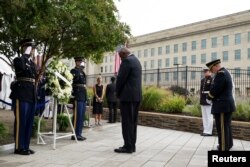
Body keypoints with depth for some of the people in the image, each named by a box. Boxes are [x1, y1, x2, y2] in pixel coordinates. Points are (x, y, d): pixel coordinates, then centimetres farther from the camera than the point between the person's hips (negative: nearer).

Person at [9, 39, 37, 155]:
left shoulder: (32, 63, 21)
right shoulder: (18, 60, -1)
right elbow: (21, 66, -28)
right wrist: (26, 54, -16)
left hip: (32, 95, 7)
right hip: (21, 95, -7)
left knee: (29, 122, 8)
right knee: (20, 122, -5)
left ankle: (25, 146, 16)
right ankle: (19, 147, 2)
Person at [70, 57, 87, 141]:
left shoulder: (82, 71, 21)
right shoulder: (73, 71, -5)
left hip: (83, 95, 9)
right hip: (77, 95, -9)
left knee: (81, 115, 10)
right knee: (77, 115, -8)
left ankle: (79, 133, 16)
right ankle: (75, 134, -4)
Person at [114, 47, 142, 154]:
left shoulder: (127, 61, -10)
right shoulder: (136, 60, 20)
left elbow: (121, 78, -13)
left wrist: (117, 93, 1)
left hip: (128, 96, -10)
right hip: (136, 95, 10)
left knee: (127, 122, -6)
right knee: (133, 121, 10)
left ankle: (128, 146, -3)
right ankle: (132, 145, 14)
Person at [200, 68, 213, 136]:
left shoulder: (212, 79, -7)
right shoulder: (202, 80, 16)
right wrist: (200, 99, 14)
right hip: (203, 101, 8)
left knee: (209, 116, -4)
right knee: (204, 116, 10)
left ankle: (209, 131, 0)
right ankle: (205, 130, 16)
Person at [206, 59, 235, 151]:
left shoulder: (220, 73, -17)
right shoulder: (225, 72, 15)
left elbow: (215, 89, -21)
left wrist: (209, 97, -3)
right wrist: (212, 96, 7)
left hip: (222, 106, -10)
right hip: (227, 104, 10)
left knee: (222, 128, -3)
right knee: (226, 126, 23)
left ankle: (223, 148, 5)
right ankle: (228, 144, 38)